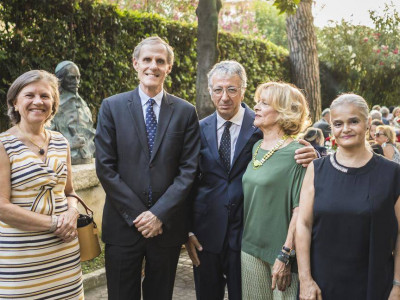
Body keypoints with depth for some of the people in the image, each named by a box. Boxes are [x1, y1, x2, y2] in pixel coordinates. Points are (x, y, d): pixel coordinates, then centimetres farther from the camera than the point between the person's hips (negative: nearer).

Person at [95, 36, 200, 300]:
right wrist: (137, 215, -10)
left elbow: (189, 169, -2)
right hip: (123, 225, 0)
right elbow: (105, 167, -4)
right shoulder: (112, 107, 1)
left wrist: (159, 214, -12)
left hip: (167, 225, 1)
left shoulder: (186, 112, 2)